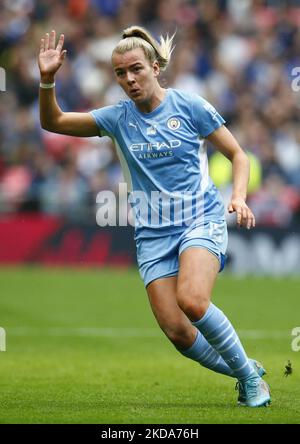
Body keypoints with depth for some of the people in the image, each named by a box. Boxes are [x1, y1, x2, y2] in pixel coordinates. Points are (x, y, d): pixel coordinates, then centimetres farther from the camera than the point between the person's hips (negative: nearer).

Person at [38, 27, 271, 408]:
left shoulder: (189, 106, -3)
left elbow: (237, 155, 5)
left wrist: (238, 197, -12)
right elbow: (53, 122, 5)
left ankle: (249, 373, -10)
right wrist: (47, 80, -13)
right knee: (176, 330, -11)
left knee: (191, 300, -31)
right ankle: (245, 374, 14)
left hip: (201, 220, -4)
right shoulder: (118, 118, 6)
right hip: (153, 232, 4)